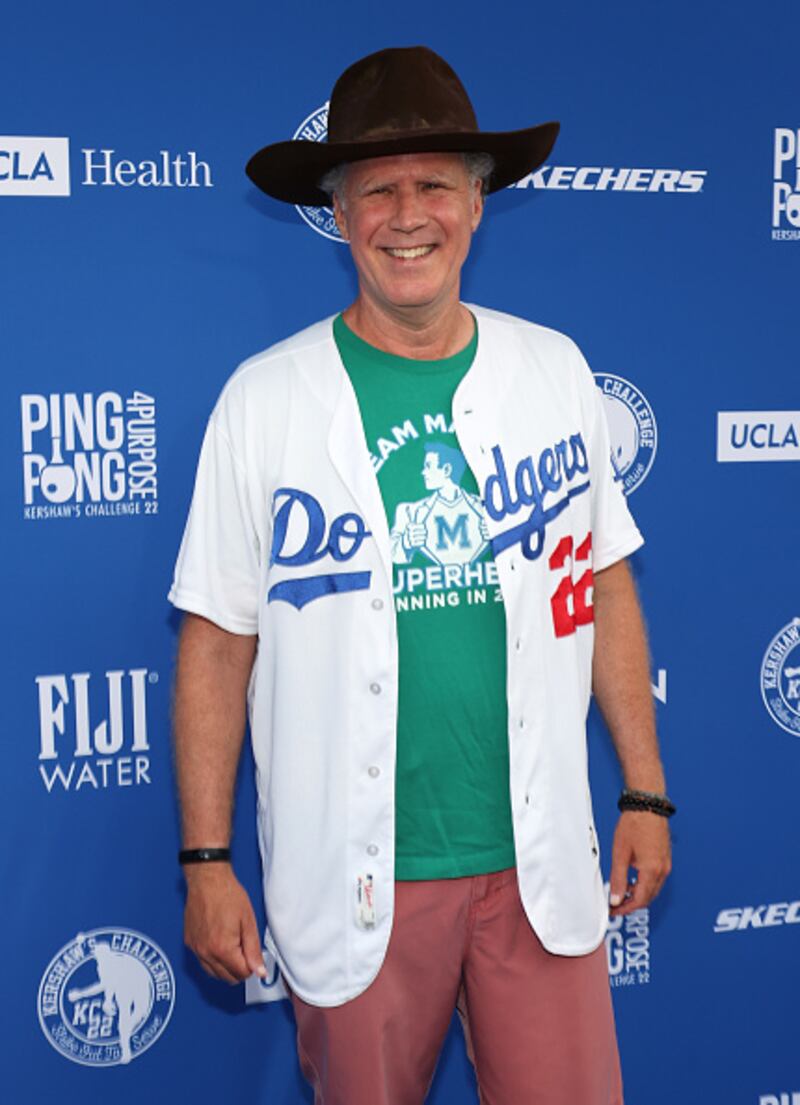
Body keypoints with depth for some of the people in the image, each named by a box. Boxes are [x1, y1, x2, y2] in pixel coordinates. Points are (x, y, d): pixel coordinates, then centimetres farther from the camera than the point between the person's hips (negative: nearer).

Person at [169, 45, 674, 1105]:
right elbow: (218, 641, -3)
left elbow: (603, 585, 8)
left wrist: (645, 790, 7)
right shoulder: (264, 399, -5)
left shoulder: (555, 371, 2)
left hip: (539, 860, 2)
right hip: (355, 877, -1)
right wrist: (207, 860, -3)